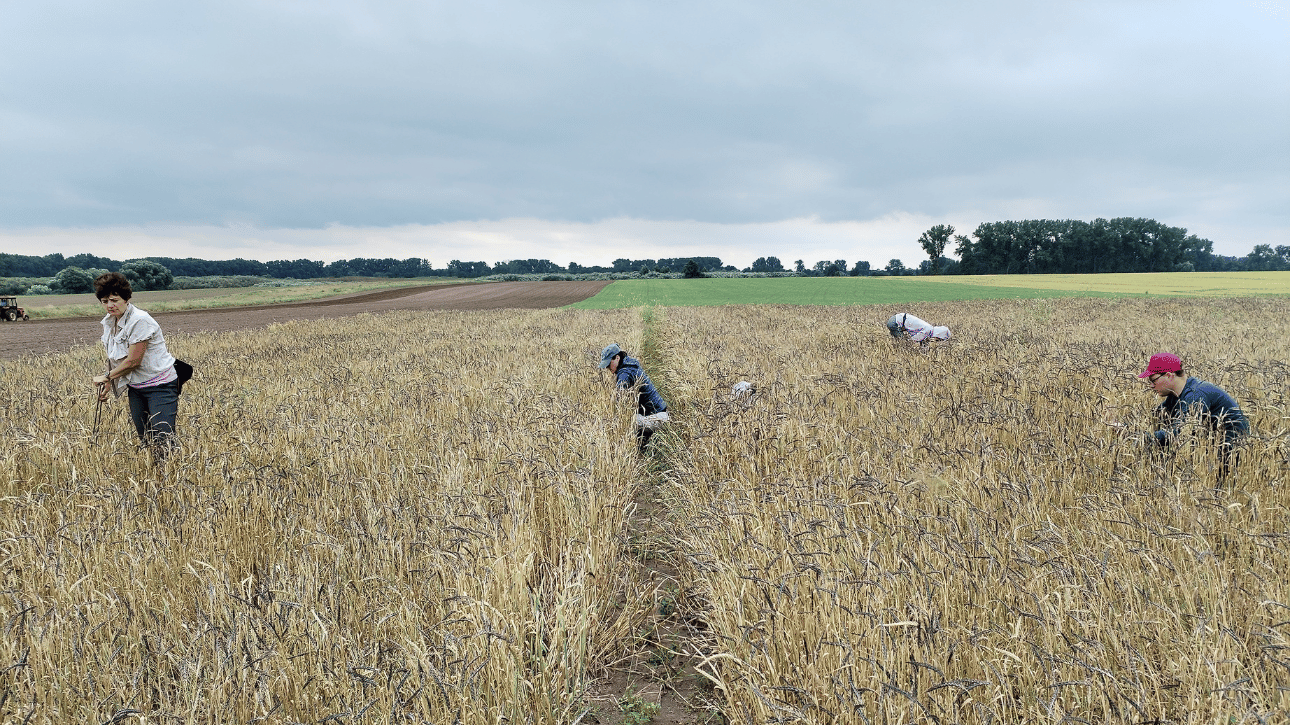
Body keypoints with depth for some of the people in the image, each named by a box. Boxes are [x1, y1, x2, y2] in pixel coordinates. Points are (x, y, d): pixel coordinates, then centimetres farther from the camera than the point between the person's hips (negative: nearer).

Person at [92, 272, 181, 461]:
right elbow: (115, 359, 15)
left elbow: (133, 361, -18)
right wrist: (108, 383, 7)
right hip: (136, 387, 8)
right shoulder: (109, 321, 6)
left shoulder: (139, 321, -21)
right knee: (144, 439, 9)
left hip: (160, 386, -8)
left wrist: (107, 376, -5)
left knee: (162, 441, -16)